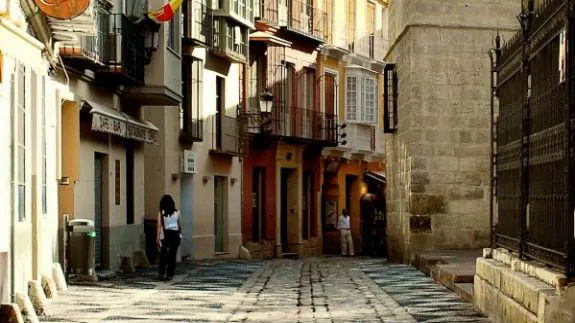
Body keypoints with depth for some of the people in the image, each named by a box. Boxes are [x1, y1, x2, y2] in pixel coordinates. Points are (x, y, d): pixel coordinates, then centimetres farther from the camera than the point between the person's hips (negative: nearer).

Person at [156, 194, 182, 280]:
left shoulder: (161, 213, -4)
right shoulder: (177, 212, 3)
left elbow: (159, 226, -8)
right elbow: (180, 225, 8)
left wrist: (157, 238, -8)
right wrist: (180, 233, 23)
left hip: (165, 234, -2)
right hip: (175, 234, 2)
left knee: (163, 255, 6)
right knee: (173, 255, 7)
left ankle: (162, 273, -5)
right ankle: (170, 275, 8)